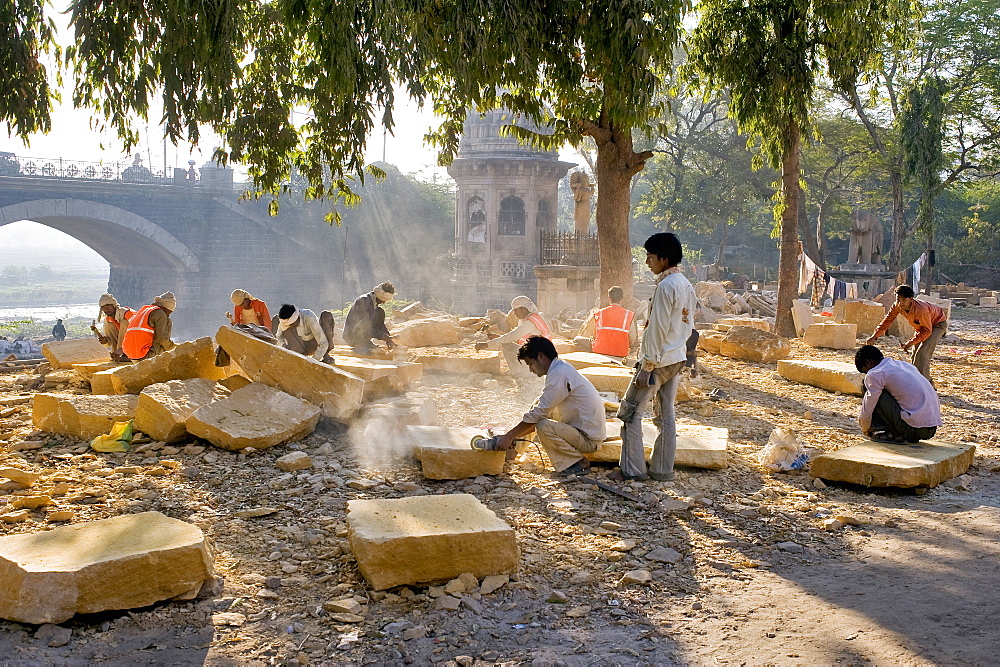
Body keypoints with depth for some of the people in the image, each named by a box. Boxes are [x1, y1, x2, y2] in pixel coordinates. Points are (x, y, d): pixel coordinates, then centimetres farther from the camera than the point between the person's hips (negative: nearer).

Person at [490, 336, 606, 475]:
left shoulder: (559, 374, -19)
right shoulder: (562, 370, 13)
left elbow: (538, 414, -20)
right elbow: (541, 412, 15)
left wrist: (509, 436, -12)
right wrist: (514, 436, 9)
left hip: (589, 438, -10)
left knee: (543, 426, -25)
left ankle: (579, 463, -7)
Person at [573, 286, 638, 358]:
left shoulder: (598, 313, -1)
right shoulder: (629, 315, -5)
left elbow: (594, 336, 9)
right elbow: (632, 340, -2)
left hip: (600, 349, -2)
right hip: (621, 352, 2)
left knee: (577, 340, 17)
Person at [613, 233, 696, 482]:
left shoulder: (665, 286, -18)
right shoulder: (686, 285, 10)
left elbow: (657, 329, -21)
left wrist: (646, 366, -19)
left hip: (659, 359, -9)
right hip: (677, 358, 9)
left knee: (630, 411, -1)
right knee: (666, 414, 13)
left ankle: (632, 469, 2)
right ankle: (663, 469, 18)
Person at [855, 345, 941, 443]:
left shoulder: (875, 374, -3)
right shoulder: (906, 365, 21)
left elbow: (866, 412, 2)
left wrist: (865, 430, 23)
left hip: (914, 427, -8)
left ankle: (890, 433, 3)